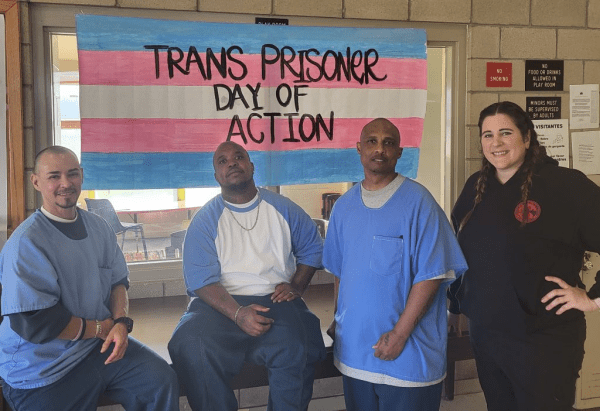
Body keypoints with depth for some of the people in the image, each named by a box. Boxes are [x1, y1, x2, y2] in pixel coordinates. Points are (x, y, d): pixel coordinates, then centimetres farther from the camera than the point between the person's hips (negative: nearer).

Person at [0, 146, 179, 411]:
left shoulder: (99, 228, 6)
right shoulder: (26, 244, -18)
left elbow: (118, 281, 13)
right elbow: (34, 325, -21)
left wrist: (121, 322, -8)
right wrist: (99, 328, -12)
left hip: (102, 346, 6)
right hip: (43, 370, -6)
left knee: (163, 380, -7)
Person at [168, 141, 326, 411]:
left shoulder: (283, 208, 12)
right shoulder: (205, 220, 4)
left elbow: (312, 248, 19)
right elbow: (201, 279, -6)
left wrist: (296, 287, 1)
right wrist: (238, 313, -22)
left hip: (275, 301, 1)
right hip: (222, 304, 0)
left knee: (295, 348, -32)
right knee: (191, 346, -31)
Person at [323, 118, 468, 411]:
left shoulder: (418, 201, -9)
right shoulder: (344, 206, 8)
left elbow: (431, 274, -13)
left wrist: (399, 334, -16)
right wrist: (339, 319, 7)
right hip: (353, 349, 5)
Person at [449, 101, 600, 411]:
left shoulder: (565, 185, -13)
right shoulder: (476, 187, 7)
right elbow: (458, 246, 21)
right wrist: (459, 298, 15)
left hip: (543, 340, -6)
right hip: (484, 336, 6)